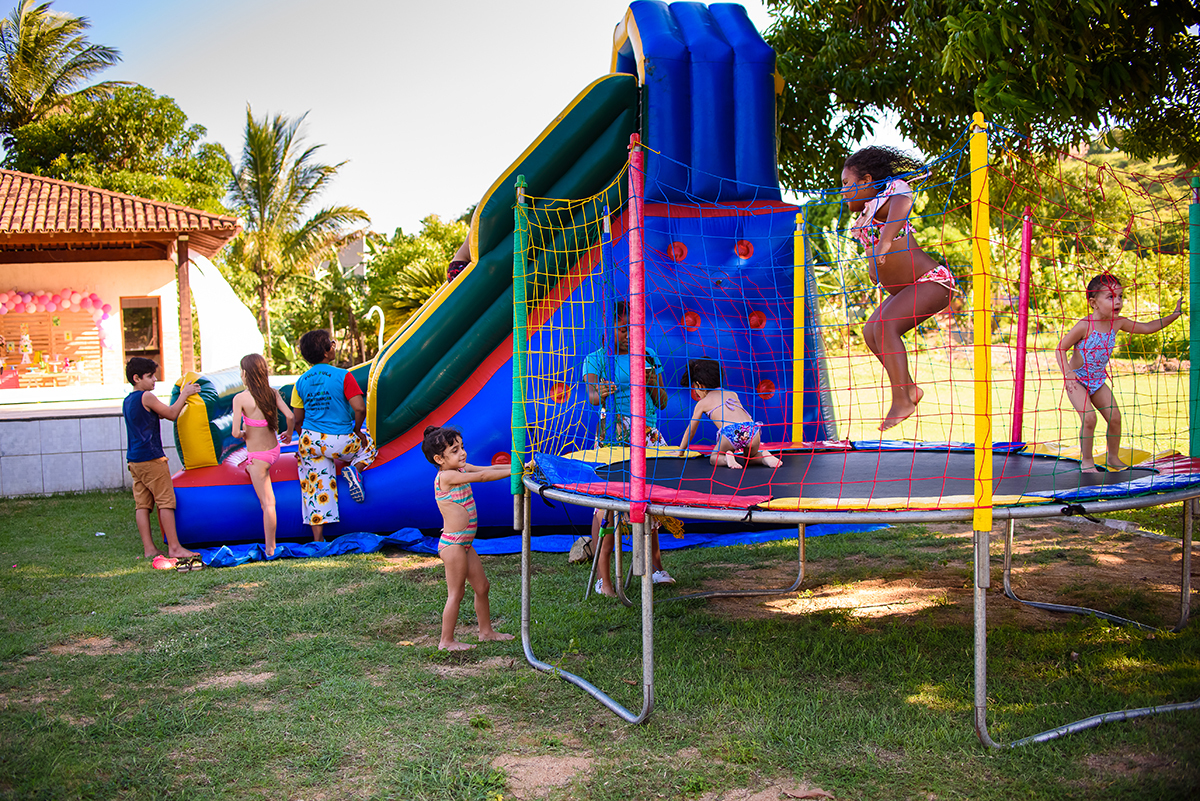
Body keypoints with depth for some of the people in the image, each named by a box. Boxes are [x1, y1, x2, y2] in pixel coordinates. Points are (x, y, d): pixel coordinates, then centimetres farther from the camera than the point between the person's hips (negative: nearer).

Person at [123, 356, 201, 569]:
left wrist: (182, 396, 22)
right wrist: (184, 394, 5)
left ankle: (149, 549, 7)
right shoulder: (146, 397, -11)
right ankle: (174, 547, -2)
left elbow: (158, 414, 23)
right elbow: (171, 414, -5)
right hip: (151, 458, -9)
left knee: (142, 504, 6)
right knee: (166, 502, -4)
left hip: (134, 459, 9)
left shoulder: (127, 401, 16)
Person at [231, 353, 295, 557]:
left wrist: (242, 434, 3)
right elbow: (290, 416, -11)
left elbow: (236, 433, -20)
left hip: (258, 456, -5)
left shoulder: (240, 398, -18)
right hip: (274, 449, 5)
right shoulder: (272, 392, -5)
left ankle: (270, 549, 7)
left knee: (267, 503, 0)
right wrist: (289, 433, 9)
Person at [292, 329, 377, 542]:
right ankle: (354, 469, -3)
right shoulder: (342, 376, -12)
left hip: (311, 439, 4)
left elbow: (298, 420, 8)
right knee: (368, 442, 26)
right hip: (339, 443, -4)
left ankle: (317, 539, 11)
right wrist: (357, 431, 0)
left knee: (316, 486, 13)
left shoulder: (301, 382, 3)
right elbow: (359, 408, -18)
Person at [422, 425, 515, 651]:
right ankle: (446, 641, 11)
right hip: (452, 544, -9)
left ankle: (486, 630, 31)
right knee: (456, 593, 0)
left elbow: (489, 469, 3)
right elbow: (482, 476, -27)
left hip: (464, 543, 9)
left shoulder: (461, 469, 8)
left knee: (482, 587, 17)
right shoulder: (446, 476, -20)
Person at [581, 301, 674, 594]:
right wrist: (601, 392, -38)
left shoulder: (649, 357, 14)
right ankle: (603, 577, -5)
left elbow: (662, 403, 13)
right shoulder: (596, 359, 2)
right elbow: (591, 397, -14)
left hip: (649, 435, 4)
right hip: (613, 437, -4)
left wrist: (653, 384, -8)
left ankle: (654, 566, 22)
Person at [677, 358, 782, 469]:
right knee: (751, 455, 33)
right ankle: (764, 456, 0)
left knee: (714, 457, 22)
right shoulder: (733, 394, 31)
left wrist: (681, 451, 42)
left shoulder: (702, 403, 20)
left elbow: (691, 430, 29)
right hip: (752, 429, 4)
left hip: (729, 432, -4)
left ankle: (727, 458, -11)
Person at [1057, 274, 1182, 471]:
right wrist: (1068, 375, -27)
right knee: (1089, 417, -19)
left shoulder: (1117, 323, -5)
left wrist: (1174, 315, 1)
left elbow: (1147, 328, 7)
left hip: (1098, 379, 6)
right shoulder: (1085, 326, -24)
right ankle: (1087, 461, -2)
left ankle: (1113, 457, 23)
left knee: (1114, 417, 2)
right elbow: (1061, 348, -18)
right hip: (1077, 379, -6)